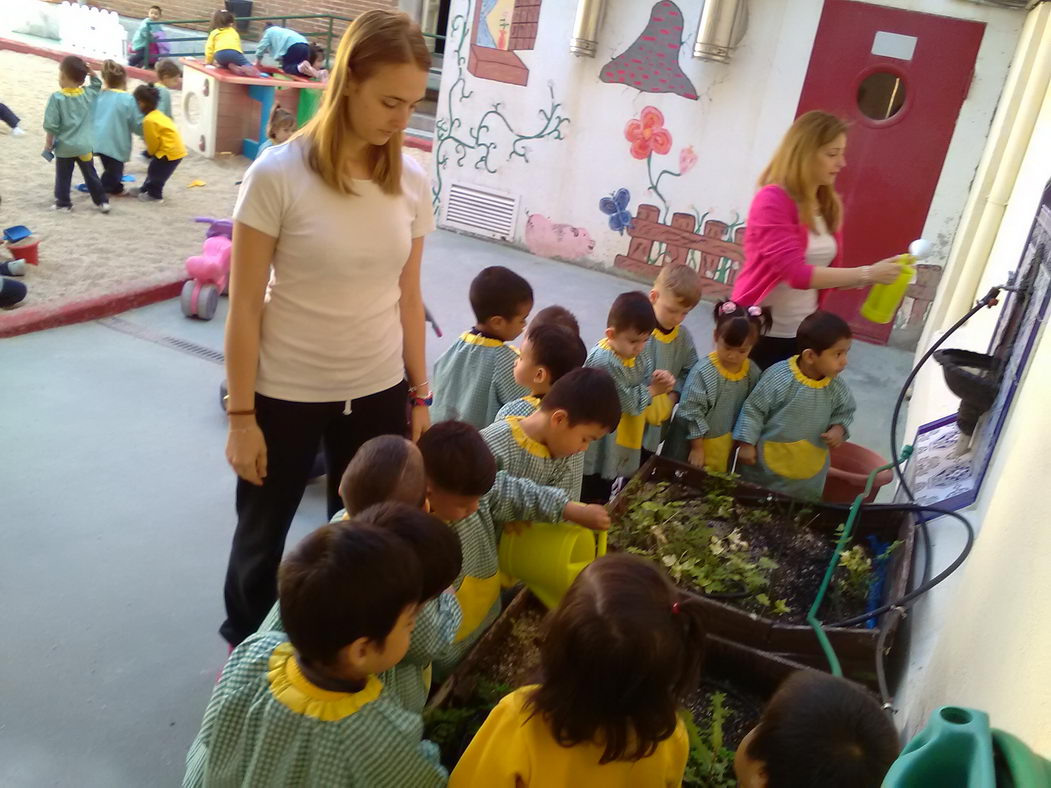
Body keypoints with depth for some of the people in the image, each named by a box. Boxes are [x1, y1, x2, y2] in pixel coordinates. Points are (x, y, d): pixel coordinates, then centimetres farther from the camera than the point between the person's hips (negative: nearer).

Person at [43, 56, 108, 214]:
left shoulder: (57, 98, -15)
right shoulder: (89, 93, -5)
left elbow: (51, 125, -14)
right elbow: (98, 85, 21)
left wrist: (48, 143, -2)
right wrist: (91, 73, 4)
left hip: (64, 146, -3)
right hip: (85, 145, 3)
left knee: (63, 176, 11)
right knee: (90, 174, 14)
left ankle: (63, 203, 18)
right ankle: (102, 201, 15)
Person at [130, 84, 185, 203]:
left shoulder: (149, 120, -21)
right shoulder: (157, 114, 11)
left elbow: (153, 141, -15)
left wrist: (151, 153, 4)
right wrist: (151, 152, 19)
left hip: (170, 151, -10)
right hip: (175, 148, 10)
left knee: (155, 172, 7)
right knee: (154, 170, 23)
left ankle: (155, 195, 20)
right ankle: (145, 189, 37)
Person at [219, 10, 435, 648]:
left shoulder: (412, 183, -3)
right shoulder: (278, 174, -16)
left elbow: (408, 300, 5)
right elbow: (245, 307, -11)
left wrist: (420, 397, 8)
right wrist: (241, 416, -9)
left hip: (378, 393, 3)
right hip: (286, 395, -3)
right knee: (262, 537, 17)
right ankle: (244, 653, 44)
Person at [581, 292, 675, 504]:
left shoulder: (638, 355, 0)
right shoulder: (603, 361, -26)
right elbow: (625, 400, -25)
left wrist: (659, 379, -15)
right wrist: (653, 390, -13)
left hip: (620, 442, 8)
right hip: (598, 445, -8)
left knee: (605, 494, 24)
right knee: (592, 498, 7)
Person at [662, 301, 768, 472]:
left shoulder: (753, 373, -8)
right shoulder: (704, 371, -23)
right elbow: (692, 411, -17)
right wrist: (697, 447, -12)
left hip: (725, 446, 4)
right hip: (695, 441, -4)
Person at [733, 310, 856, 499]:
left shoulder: (836, 388, -10)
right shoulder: (779, 377, -23)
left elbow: (845, 411, 9)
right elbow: (753, 409, -14)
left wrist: (838, 429, -12)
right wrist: (747, 444, -12)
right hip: (767, 463, -4)